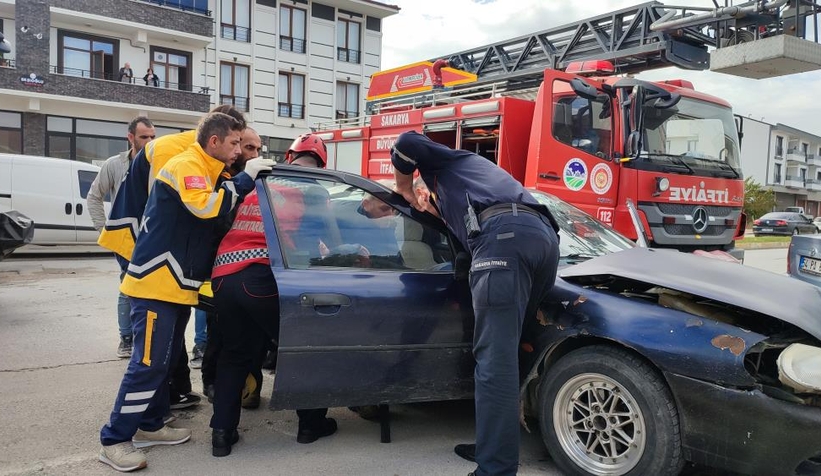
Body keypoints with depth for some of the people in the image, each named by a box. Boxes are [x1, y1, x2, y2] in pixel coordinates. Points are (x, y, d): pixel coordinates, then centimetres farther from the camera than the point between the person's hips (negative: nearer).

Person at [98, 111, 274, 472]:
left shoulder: (208, 173, 17)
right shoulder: (186, 166, -14)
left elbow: (221, 214, 18)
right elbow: (206, 207, -30)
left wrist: (248, 180, 7)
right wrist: (245, 178, -21)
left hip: (177, 284, 10)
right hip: (156, 283, -10)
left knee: (165, 360, 15)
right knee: (148, 363, -9)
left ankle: (149, 426, 26)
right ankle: (114, 441, 0)